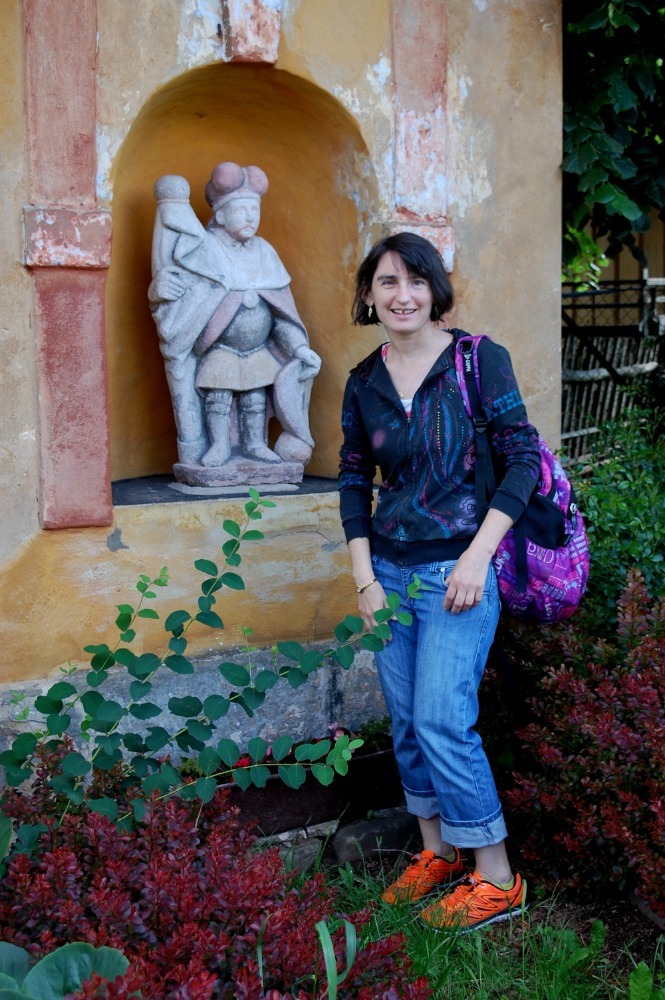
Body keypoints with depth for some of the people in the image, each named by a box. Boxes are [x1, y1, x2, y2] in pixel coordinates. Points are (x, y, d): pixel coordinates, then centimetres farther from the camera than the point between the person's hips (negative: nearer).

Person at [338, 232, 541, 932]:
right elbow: (353, 482, 10)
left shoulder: (480, 360, -7)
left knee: (441, 721, -9)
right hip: (390, 571, 5)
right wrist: (364, 579, 1)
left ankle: (496, 879, 7)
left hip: (457, 570, -5)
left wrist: (477, 556, -15)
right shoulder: (363, 383, 6)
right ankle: (437, 852, 29)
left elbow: (523, 459, -8)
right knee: (405, 722, 10)